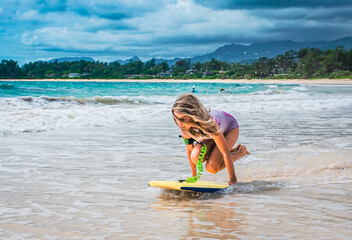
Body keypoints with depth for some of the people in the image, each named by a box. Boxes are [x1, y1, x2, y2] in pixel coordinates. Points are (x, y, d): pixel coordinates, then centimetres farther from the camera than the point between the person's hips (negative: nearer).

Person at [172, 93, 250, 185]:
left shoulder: (210, 124, -45)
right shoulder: (184, 127, -28)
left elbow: (225, 153, -35)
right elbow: (190, 150, -10)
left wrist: (233, 179, -28)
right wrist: (194, 176, -4)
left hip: (230, 129, -6)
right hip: (210, 134, 6)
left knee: (212, 168, -20)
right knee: (196, 157, -22)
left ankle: (241, 151, 4)